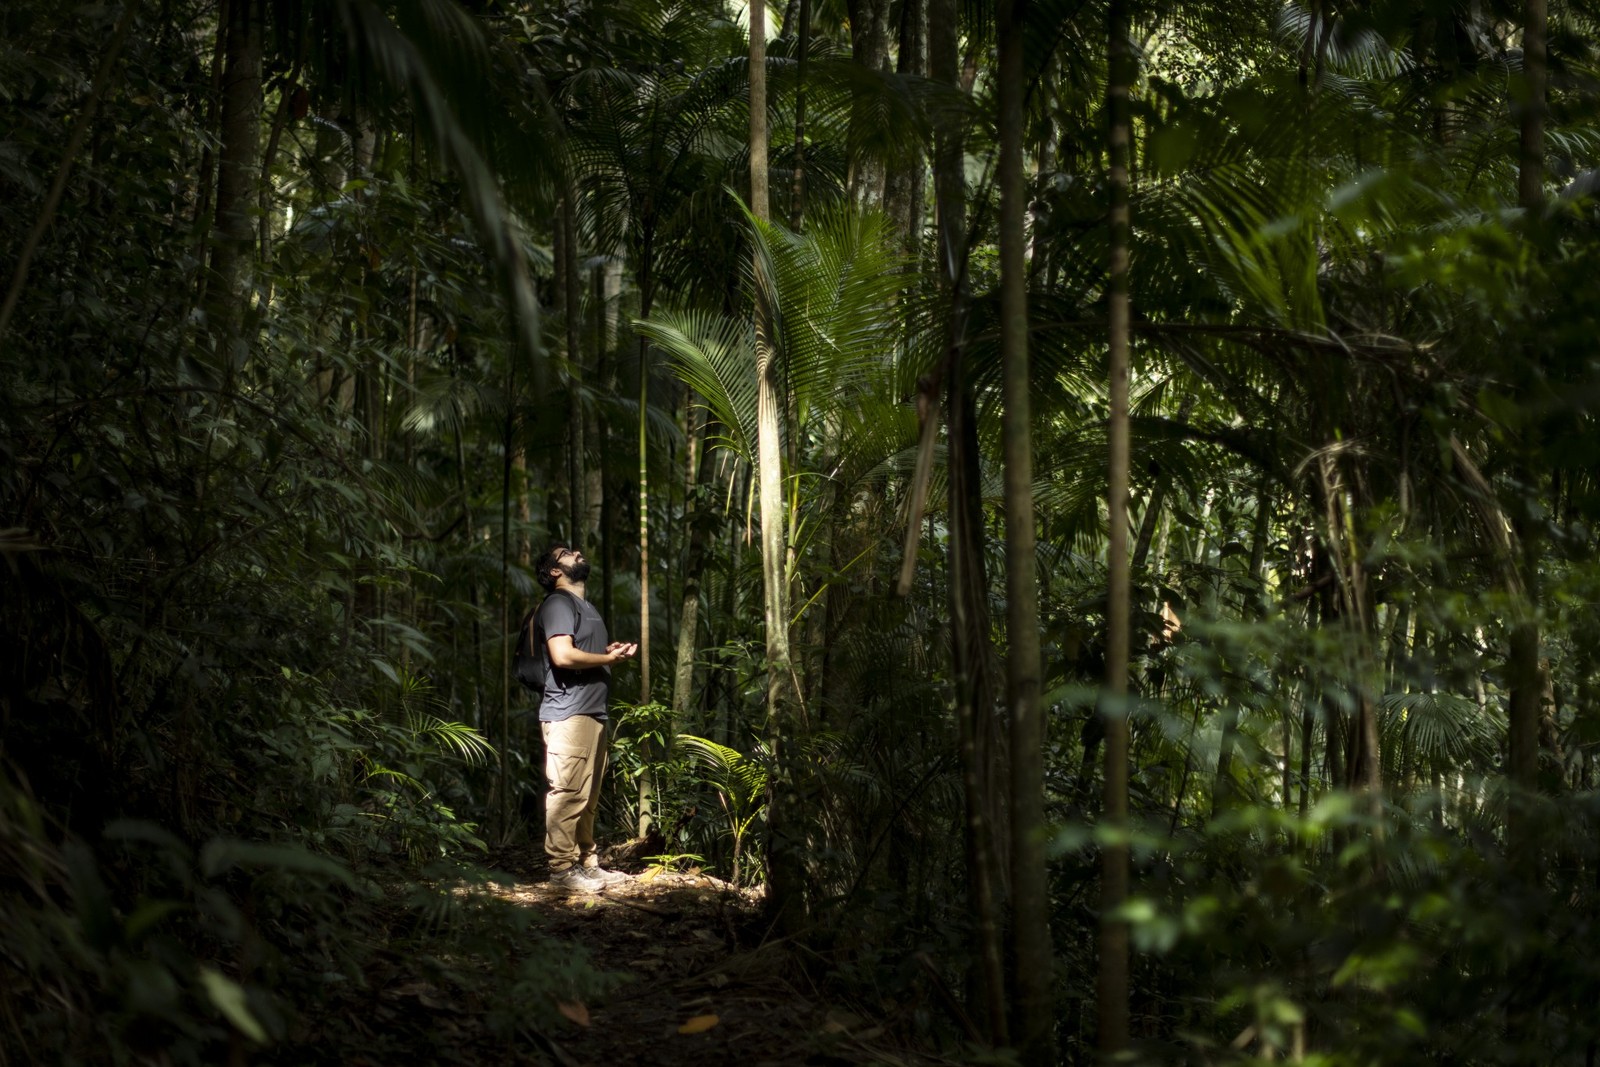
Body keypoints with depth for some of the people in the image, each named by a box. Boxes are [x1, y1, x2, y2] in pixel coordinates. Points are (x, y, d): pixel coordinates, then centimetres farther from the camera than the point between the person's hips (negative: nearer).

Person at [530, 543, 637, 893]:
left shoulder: (585, 607, 25)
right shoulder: (557, 604, -6)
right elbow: (563, 655, -20)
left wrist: (611, 651, 10)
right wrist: (609, 658, -8)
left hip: (592, 712, 10)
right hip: (568, 714, -10)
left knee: (588, 796, 11)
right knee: (568, 793, -11)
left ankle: (587, 863, 16)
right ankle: (562, 868, -9)